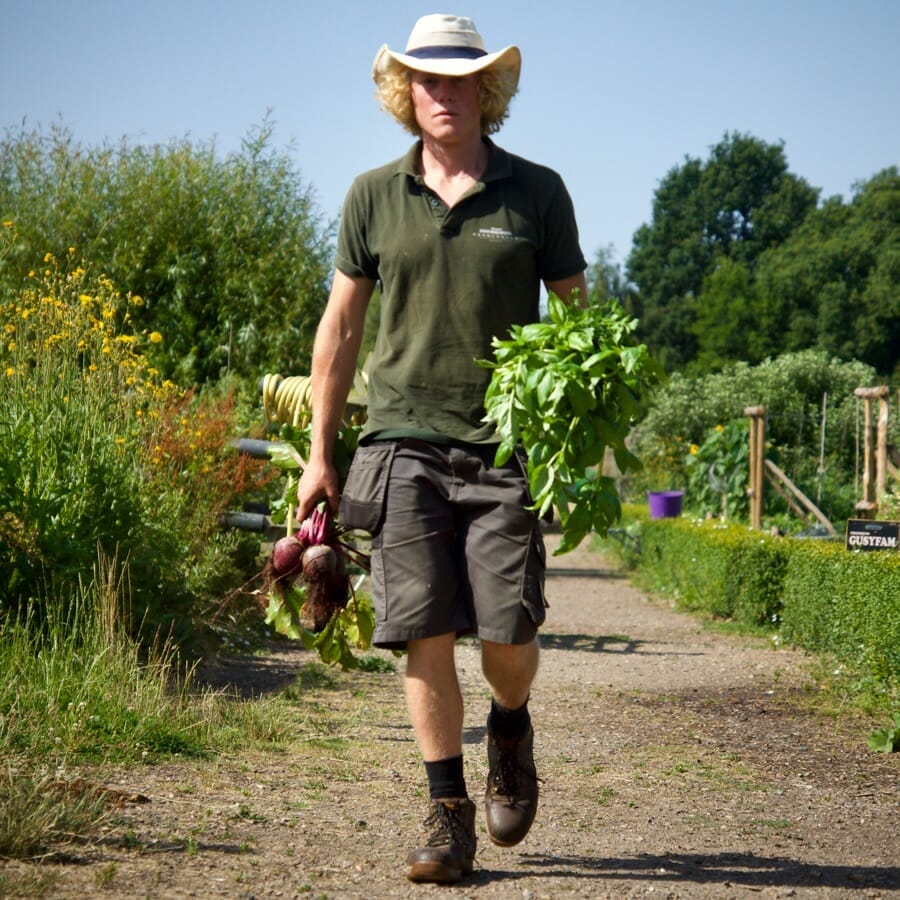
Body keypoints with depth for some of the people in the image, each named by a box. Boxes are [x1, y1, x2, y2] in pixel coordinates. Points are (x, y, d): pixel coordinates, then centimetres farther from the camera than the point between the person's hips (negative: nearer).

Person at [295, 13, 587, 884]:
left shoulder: (537, 192, 5)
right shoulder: (373, 196, 8)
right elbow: (340, 324, 13)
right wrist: (319, 452, 11)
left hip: (506, 445, -1)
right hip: (405, 441, 1)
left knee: (507, 631, -5)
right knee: (424, 634, -3)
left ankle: (510, 729, 29)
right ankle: (448, 813, 9)